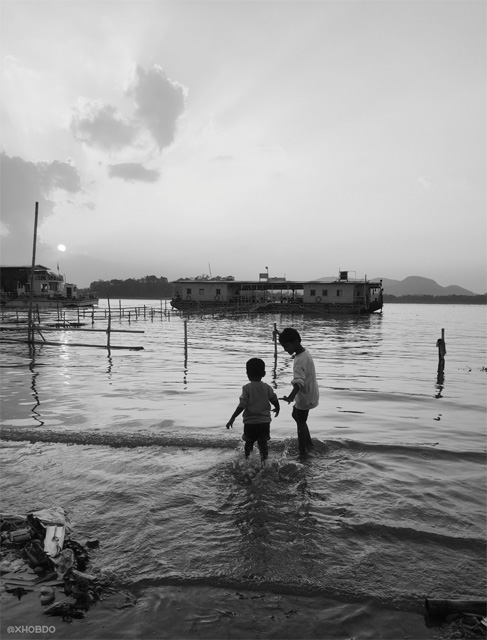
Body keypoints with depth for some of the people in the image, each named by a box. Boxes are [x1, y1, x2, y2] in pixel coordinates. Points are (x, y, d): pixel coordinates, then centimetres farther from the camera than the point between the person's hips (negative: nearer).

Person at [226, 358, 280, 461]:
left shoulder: (247, 388, -12)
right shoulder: (267, 387, -2)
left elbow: (242, 406, -16)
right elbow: (275, 401, 4)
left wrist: (232, 418, -9)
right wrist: (277, 409, 27)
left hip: (250, 422, -2)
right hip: (264, 421, 2)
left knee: (249, 443, 16)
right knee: (263, 443, 10)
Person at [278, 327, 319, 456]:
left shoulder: (300, 360, -30)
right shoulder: (304, 353, 0)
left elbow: (299, 382, -45)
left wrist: (290, 397, -59)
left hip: (305, 397, -9)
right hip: (308, 394, 9)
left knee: (301, 423, 5)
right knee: (296, 415, 25)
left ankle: (302, 453, 18)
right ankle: (308, 443, 34)